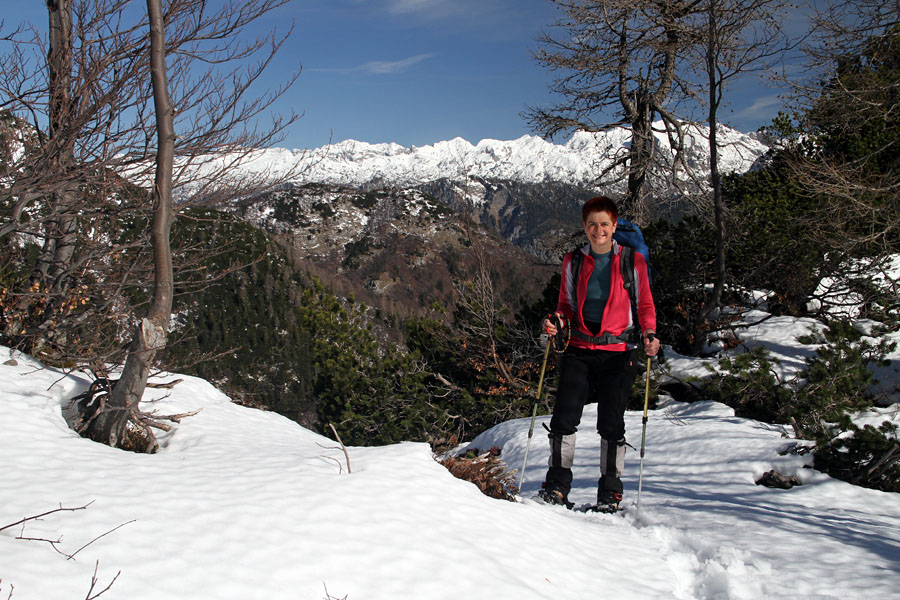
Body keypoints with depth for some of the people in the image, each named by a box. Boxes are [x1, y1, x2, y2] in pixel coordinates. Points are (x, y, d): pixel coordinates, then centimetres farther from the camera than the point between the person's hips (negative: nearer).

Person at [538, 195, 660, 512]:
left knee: (610, 423, -3)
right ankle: (557, 485, 5)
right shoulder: (573, 261, 8)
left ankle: (610, 492, 11)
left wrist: (649, 335, -11)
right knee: (563, 417, -8)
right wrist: (557, 320, -5)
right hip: (579, 349, 2)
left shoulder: (633, 261, 1)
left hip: (618, 352, -2)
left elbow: (645, 305, 6)